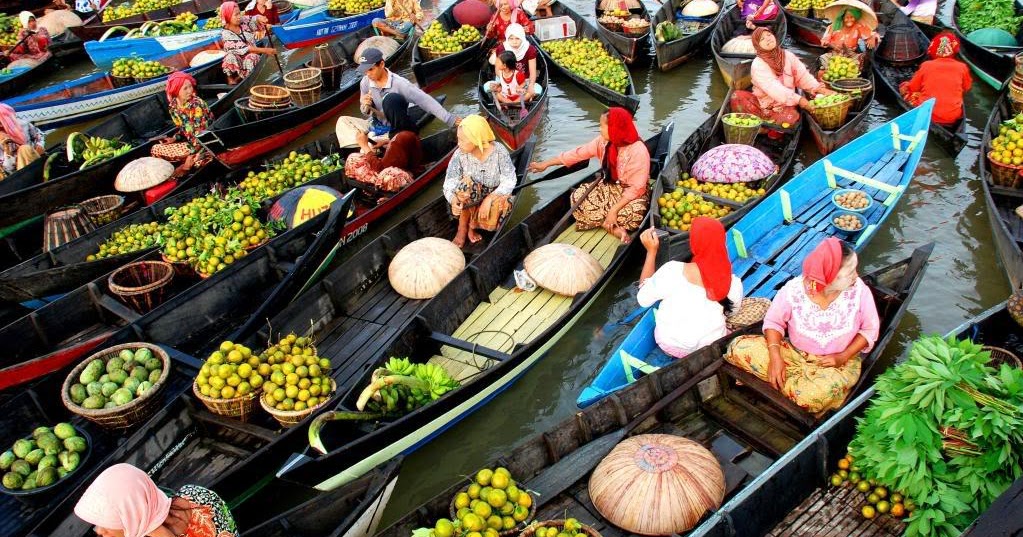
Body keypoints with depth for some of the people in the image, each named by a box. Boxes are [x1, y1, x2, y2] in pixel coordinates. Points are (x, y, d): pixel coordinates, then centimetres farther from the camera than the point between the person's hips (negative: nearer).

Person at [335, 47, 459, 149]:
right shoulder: (365, 82, -6)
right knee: (343, 121, -12)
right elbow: (366, 112, 7)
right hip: (374, 125, 6)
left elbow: (425, 101, -25)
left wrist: (451, 119, -33)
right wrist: (365, 107, -20)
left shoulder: (399, 83, -21)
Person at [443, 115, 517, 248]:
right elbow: (449, 182, -20)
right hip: (472, 197, 1)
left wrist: (490, 199, -33)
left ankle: (472, 224, 4)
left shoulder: (499, 152, -20)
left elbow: (509, 181, -20)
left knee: (490, 223, -33)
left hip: (495, 196, -1)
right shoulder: (460, 154, -17)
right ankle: (462, 228, -15)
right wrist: (453, 199, -42)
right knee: (466, 183, -34)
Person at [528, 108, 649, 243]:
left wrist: (614, 210, -30)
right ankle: (615, 229, -20)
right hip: (609, 186, 6)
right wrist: (546, 164, 1)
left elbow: (636, 188, -27)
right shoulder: (603, 141, -9)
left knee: (634, 213, -38)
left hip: (631, 193, -6)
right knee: (578, 197, -17)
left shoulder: (638, 151, -27)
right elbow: (579, 153, -2)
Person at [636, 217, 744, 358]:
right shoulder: (733, 283, -19)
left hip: (671, 346, -1)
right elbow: (732, 310, 1)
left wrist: (651, 251, -11)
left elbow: (643, 299, -11)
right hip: (711, 348, 2)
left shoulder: (673, 271, -27)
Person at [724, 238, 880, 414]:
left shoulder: (859, 290, -15)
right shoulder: (793, 289, -17)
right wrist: (775, 357, -21)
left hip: (839, 363, 0)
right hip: (795, 354, 1)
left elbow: (870, 329, -3)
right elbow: (773, 321, -5)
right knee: (740, 348, -21)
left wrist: (843, 357, -17)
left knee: (814, 395, -37)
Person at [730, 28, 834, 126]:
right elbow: (773, 87, -24)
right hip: (763, 102, -1)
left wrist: (820, 89, -17)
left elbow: (803, 75, 0)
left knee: (791, 117, -34)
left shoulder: (788, 56, 4)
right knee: (737, 96, -29)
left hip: (784, 105, 2)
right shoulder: (758, 64, -12)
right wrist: (797, 99, -33)